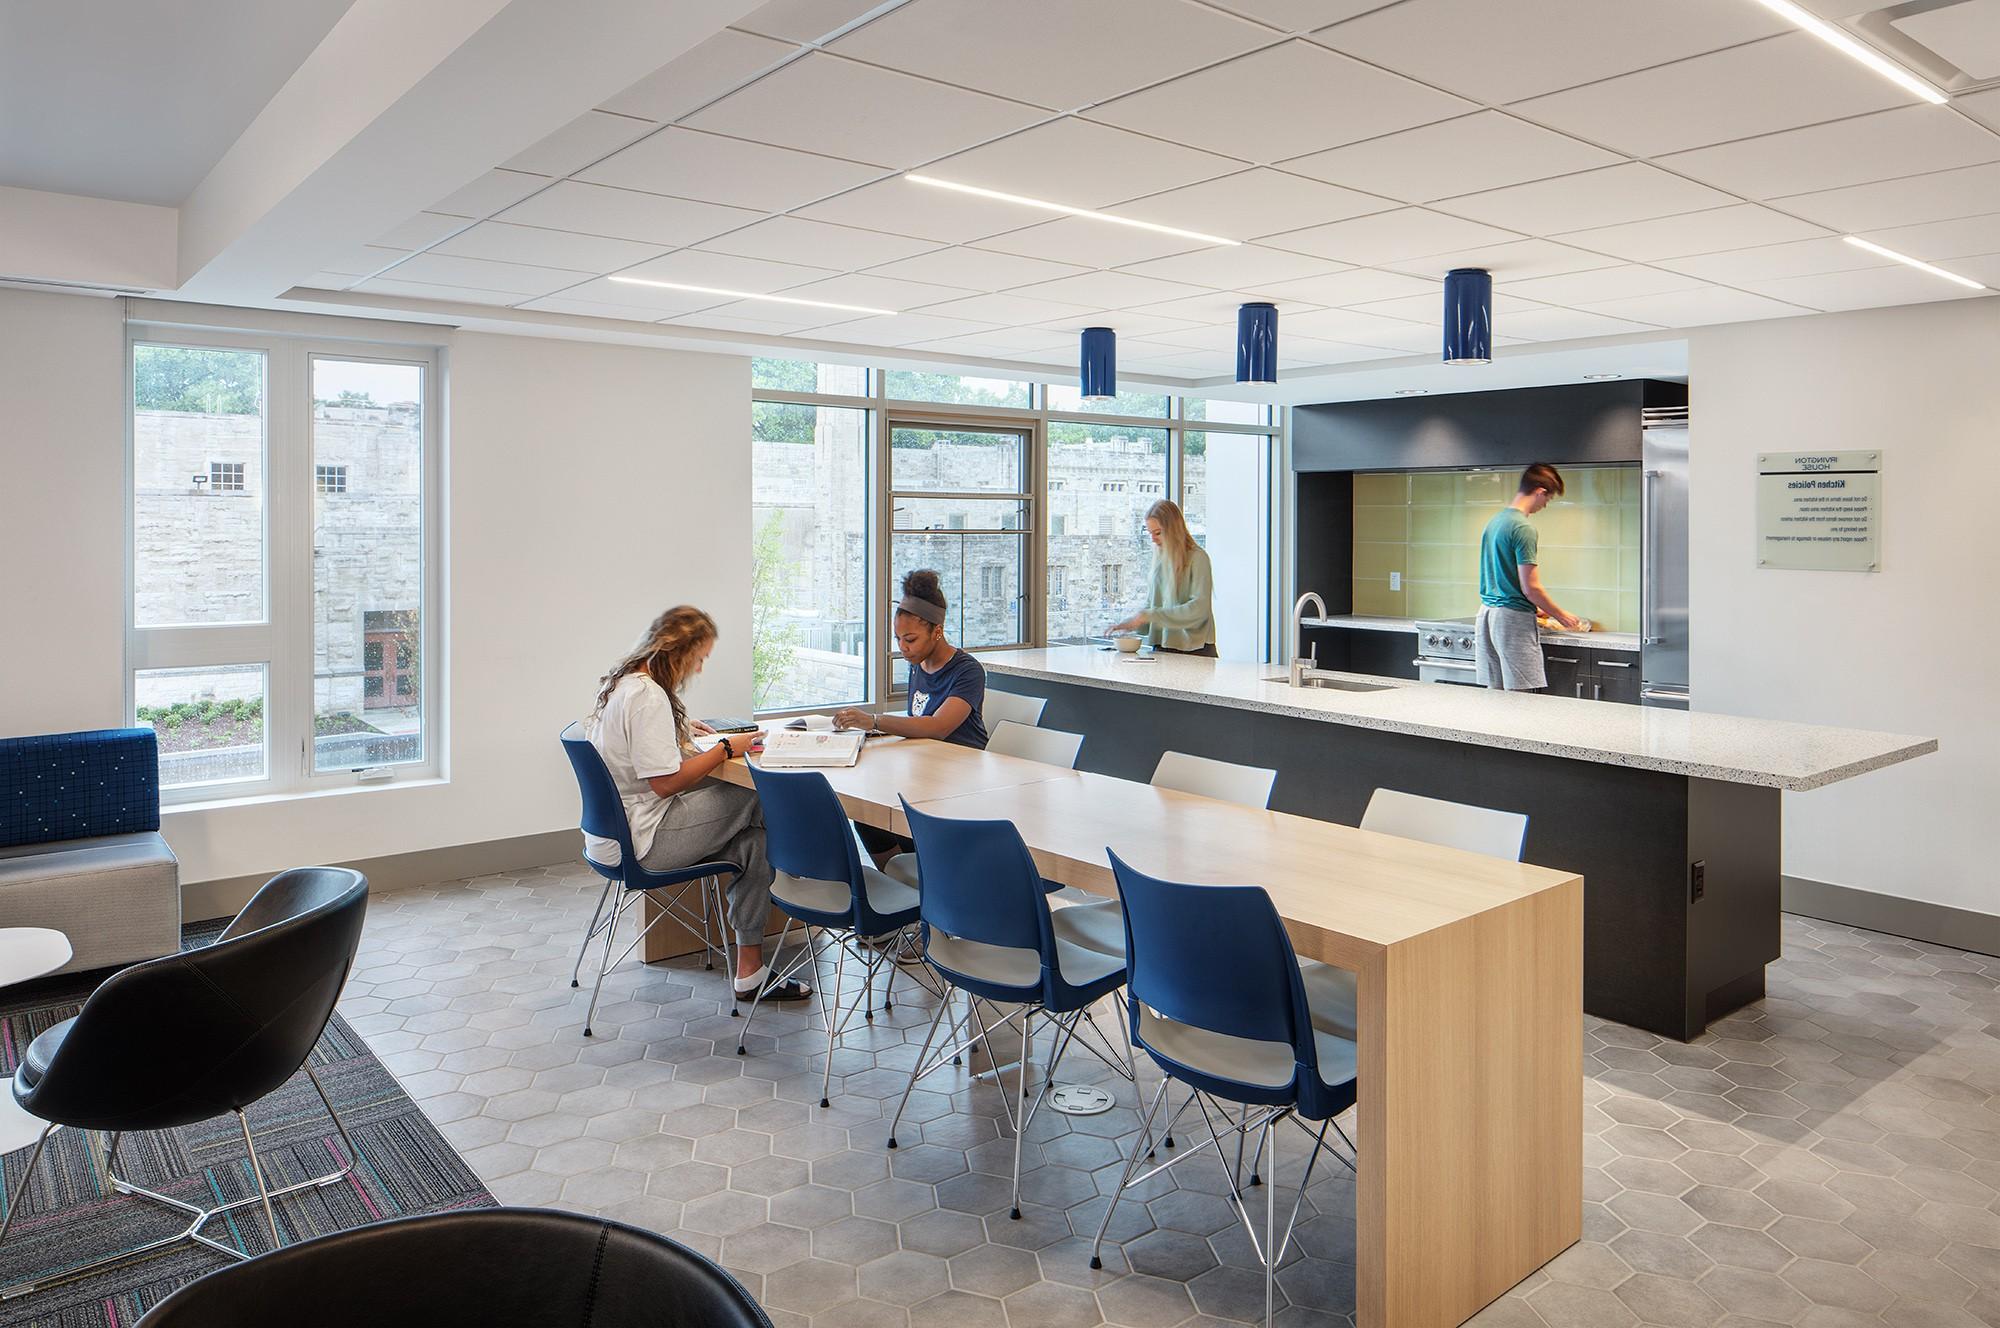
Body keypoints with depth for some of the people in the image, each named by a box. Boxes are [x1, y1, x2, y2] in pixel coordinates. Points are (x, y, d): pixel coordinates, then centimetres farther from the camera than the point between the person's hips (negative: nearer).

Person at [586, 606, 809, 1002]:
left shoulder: (622, 682, 13)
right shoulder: (648, 696, -19)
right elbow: (666, 782, -23)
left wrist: (681, 729, 20)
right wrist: (725, 748, -13)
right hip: (638, 842, -10)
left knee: (751, 841, 0)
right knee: (756, 799, -11)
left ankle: (750, 970, -1)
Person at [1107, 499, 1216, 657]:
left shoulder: (1197, 558, -7)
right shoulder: (1159, 559, 12)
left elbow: (1199, 608, -17)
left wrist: (1149, 615, -18)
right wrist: (1129, 623, -2)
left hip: (1194, 650, -5)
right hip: (1162, 647, 5)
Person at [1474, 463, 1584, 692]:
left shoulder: (1493, 522, 14)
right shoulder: (1524, 528, -13)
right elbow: (1530, 588, -16)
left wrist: (1536, 610, 28)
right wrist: (1561, 616, -2)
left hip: (1486, 614, 9)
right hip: (1514, 620, -9)